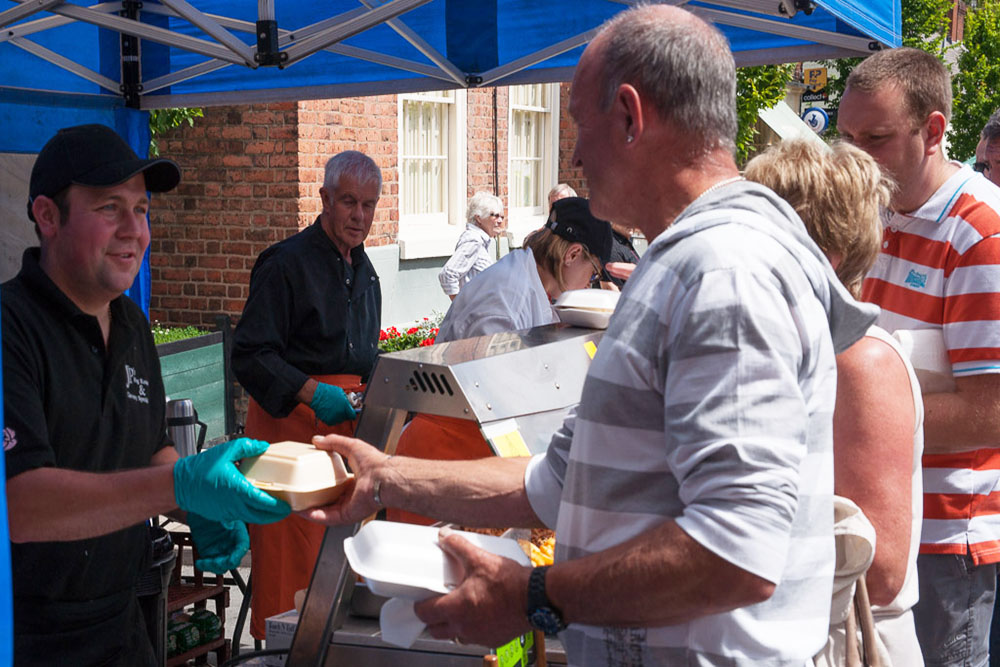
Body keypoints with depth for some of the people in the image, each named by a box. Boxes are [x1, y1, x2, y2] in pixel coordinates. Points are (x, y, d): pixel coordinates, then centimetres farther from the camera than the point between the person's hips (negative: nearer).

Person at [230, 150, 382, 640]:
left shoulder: (363, 269, 15)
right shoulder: (287, 264, -11)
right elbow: (250, 356, -16)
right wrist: (313, 392, -24)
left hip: (346, 420, 8)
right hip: (291, 421, -8)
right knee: (290, 558, -5)